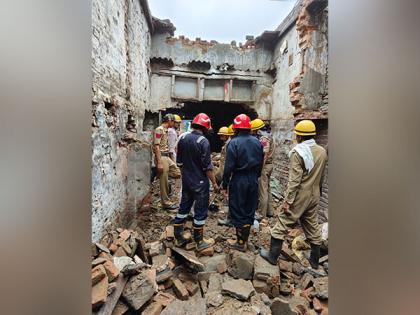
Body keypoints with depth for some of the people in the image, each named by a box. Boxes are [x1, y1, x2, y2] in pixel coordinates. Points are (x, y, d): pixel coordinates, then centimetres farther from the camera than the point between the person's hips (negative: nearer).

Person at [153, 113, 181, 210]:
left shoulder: (166, 130, 16)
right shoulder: (159, 130, -12)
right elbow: (156, 147, -18)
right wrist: (159, 163, -22)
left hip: (167, 157, 9)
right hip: (161, 158, -9)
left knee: (177, 173, 10)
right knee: (164, 182, 0)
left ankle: (159, 173, 16)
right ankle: (166, 203, 12)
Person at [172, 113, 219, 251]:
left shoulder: (182, 138, 2)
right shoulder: (203, 141, -19)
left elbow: (179, 162, 9)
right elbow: (207, 166, -18)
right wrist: (214, 183, -7)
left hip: (186, 180, 7)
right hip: (200, 182, -6)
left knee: (183, 207, 17)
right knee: (200, 211, 7)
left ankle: (178, 238, 30)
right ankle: (199, 242, 22)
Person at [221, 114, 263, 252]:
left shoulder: (234, 143, -14)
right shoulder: (257, 142, 3)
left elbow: (229, 166, -15)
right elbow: (261, 164, 9)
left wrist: (224, 185, -8)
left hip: (239, 180, -5)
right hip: (253, 181, 6)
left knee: (238, 211, 8)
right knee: (249, 211, 16)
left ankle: (241, 242, 17)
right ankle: (245, 239, 30)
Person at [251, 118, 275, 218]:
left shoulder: (264, 138, -17)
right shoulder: (267, 136, 14)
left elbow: (264, 156, -24)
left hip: (264, 166, -10)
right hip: (269, 165, 10)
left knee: (262, 191, -3)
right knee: (267, 189, 18)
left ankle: (262, 215, 7)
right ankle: (270, 211, 29)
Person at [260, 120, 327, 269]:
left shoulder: (298, 152, -17)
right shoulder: (322, 152, 4)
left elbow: (294, 180, -20)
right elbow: (321, 177, 13)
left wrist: (288, 200, -16)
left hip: (299, 196, -7)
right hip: (314, 196, 7)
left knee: (282, 224, 5)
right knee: (312, 227, 18)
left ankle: (272, 255, 16)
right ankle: (315, 260, 33)